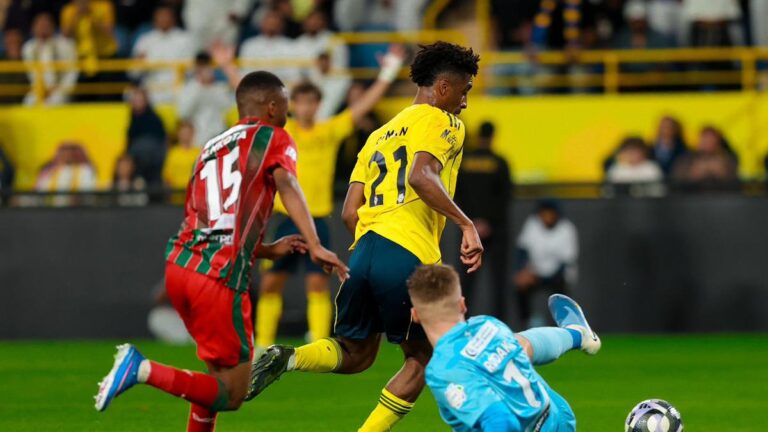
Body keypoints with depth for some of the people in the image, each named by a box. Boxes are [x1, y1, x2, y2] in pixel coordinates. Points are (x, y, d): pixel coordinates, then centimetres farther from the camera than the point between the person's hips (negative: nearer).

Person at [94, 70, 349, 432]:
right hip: (219, 277, -8)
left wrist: (268, 250, 27)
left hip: (180, 264, 8)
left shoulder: (211, 148, 27)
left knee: (222, 373, 25)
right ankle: (143, 369, -18)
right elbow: (287, 185, -14)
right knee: (231, 394, -3)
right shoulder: (271, 138, 7)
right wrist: (314, 245, -26)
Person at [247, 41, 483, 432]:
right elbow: (421, 176, -18)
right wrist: (466, 224, -19)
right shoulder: (440, 122, 4)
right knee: (422, 358, 11)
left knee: (355, 354, 18)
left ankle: (286, 358, -10)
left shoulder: (379, 135, 26)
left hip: (364, 251, 7)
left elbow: (349, 213, 19)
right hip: (409, 256, -7)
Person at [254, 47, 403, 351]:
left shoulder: (330, 131, 6)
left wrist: (387, 75, 2)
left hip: (317, 220, 0)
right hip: (284, 220, 0)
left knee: (318, 285, -4)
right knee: (270, 284, 2)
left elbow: (362, 107, 7)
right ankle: (263, 346, 11)